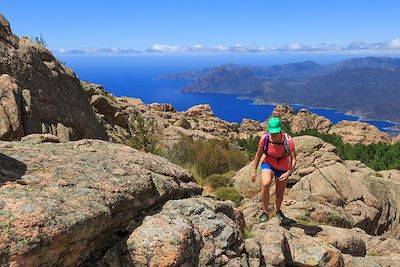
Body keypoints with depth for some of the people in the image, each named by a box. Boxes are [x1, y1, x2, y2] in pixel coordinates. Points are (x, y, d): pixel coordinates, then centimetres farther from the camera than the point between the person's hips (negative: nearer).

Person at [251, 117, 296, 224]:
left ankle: (277, 210, 49)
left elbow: (293, 159, -21)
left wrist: (288, 173, -35)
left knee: (280, 193, 16)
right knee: (265, 184, -31)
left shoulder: (288, 140, -27)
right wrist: (254, 171, -3)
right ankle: (265, 212, -12)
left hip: (283, 169, 1)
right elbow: (258, 155, -6)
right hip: (268, 165, 0)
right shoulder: (265, 138, -22)